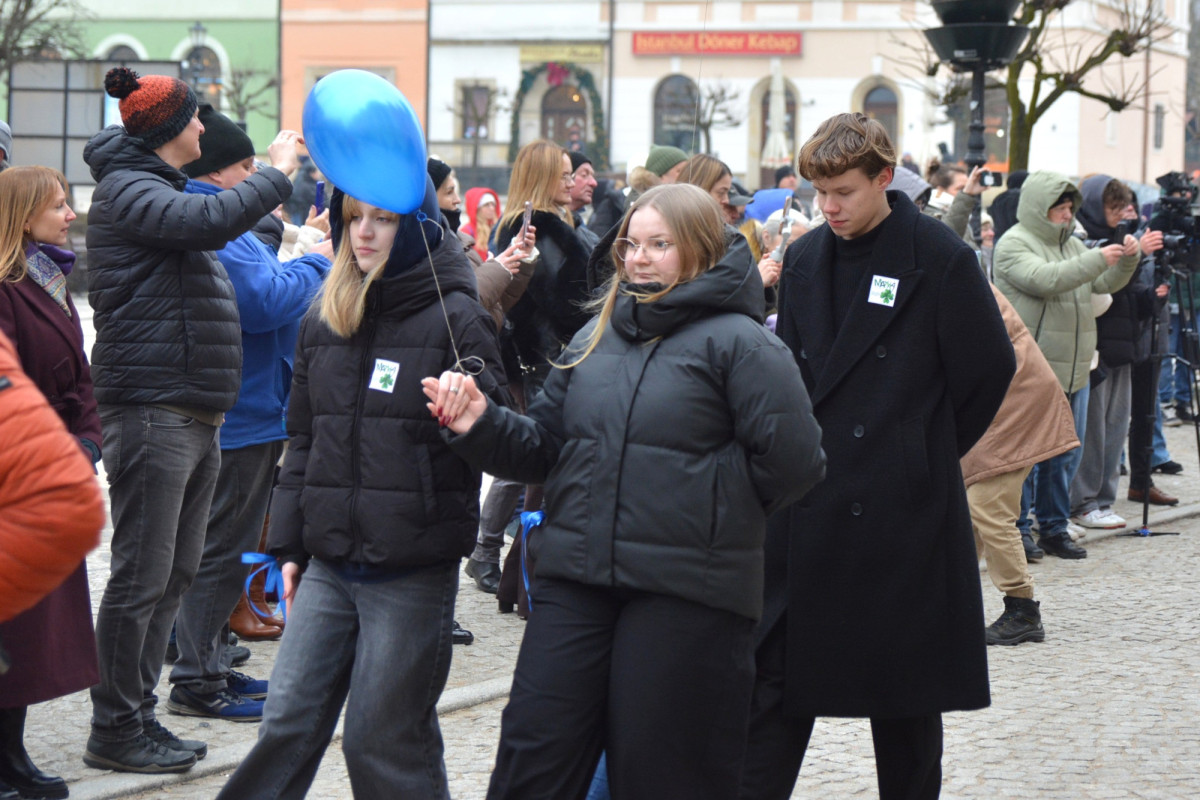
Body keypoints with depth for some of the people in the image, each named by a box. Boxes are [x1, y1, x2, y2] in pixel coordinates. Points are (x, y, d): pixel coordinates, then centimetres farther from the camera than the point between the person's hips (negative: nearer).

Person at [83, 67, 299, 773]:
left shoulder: (162, 188, 21)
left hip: (196, 416, 10)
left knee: (176, 573, 13)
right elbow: (207, 221, -26)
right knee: (142, 576, -6)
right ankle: (115, 729, 0)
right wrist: (275, 175, -15)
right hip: (153, 409, -10)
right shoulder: (126, 190, -9)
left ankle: (139, 713, 21)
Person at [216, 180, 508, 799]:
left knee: (385, 737, 2)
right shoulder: (323, 320, 11)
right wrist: (290, 544, 16)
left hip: (413, 571, -5)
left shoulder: (455, 318, -6)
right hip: (330, 562, 5)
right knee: (288, 722, 6)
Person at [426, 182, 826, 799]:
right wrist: (480, 422, -1)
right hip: (574, 584, 6)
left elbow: (791, 462, -13)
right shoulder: (598, 337, 14)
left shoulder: (738, 343, -6)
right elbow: (545, 443, 16)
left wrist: (706, 506, -6)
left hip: (686, 595, -5)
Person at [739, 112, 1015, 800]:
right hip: (808, 507, 5)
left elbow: (988, 372, -3)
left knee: (904, 699, 6)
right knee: (777, 673, 3)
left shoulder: (942, 259, -9)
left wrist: (926, 453, 4)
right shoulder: (805, 260, 8)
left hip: (902, 510, -5)